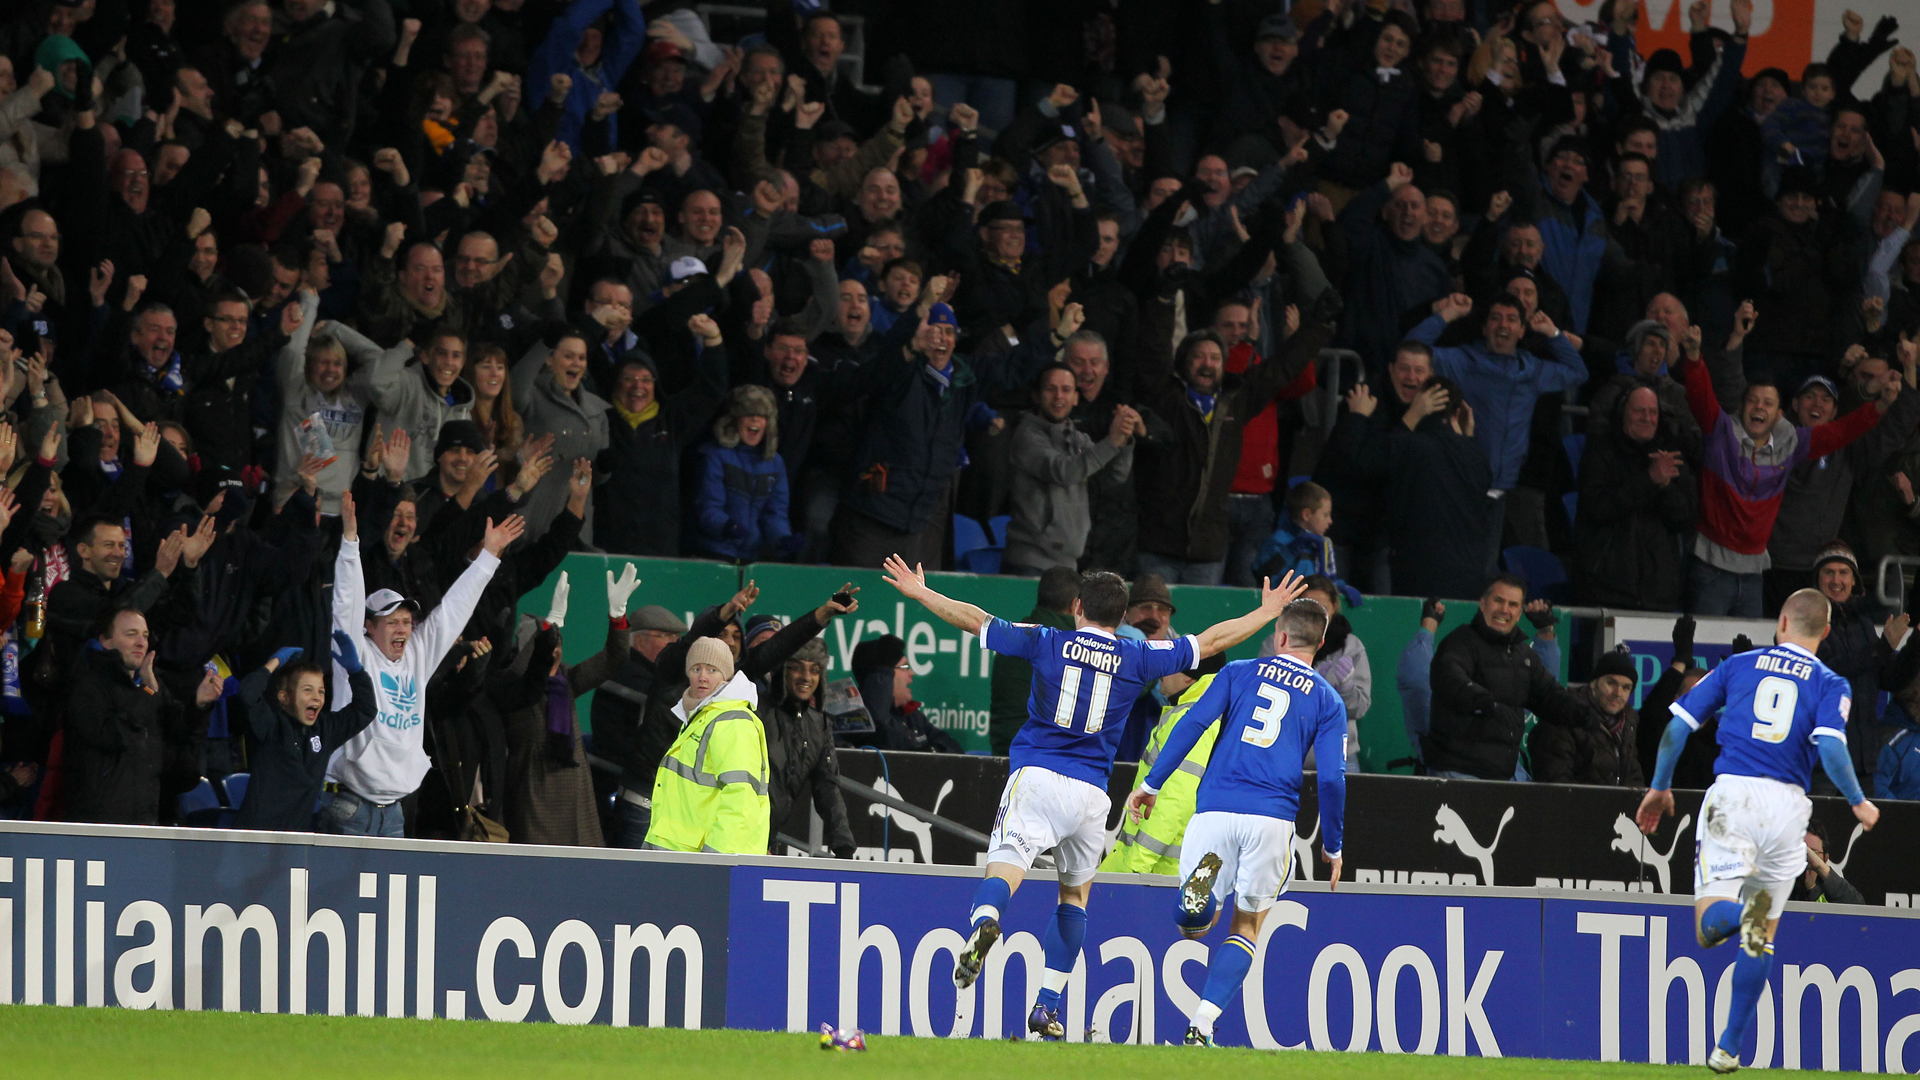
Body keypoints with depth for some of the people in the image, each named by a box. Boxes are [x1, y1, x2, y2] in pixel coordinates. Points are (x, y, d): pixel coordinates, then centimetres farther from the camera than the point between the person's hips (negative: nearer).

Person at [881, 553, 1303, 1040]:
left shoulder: (1048, 643, 6)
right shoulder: (1136, 658, 9)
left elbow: (974, 620, 9)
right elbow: (1211, 641, 16)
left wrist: (919, 593, 23)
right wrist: (1268, 612, 30)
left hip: (1035, 776, -2)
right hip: (1090, 792, 2)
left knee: (1005, 865, -18)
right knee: (1075, 892, 20)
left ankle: (984, 919, -54)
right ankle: (1047, 1006, 17)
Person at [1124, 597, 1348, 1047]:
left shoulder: (1239, 673, 12)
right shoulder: (1327, 701, 11)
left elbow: (1192, 723, 0)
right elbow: (1331, 778, 4)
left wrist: (1151, 784, 4)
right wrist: (1332, 847, 14)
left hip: (1215, 808, 0)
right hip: (1273, 816, 0)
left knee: (1192, 926, 11)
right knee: (1246, 927, 14)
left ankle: (1201, 885, -28)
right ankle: (1200, 1026, -2)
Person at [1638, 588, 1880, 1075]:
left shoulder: (1738, 665, 13)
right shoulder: (1829, 684, 7)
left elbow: (1678, 725, 9)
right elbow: (1830, 747, -11)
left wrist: (1660, 788, 22)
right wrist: (1858, 803, 5)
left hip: (1732, 794, -1)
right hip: (1785, 805, 1)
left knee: (1709, 925, -6)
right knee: (1762, 934, 14)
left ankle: (1741, 914, -42)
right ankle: (1729, 1048, 11)